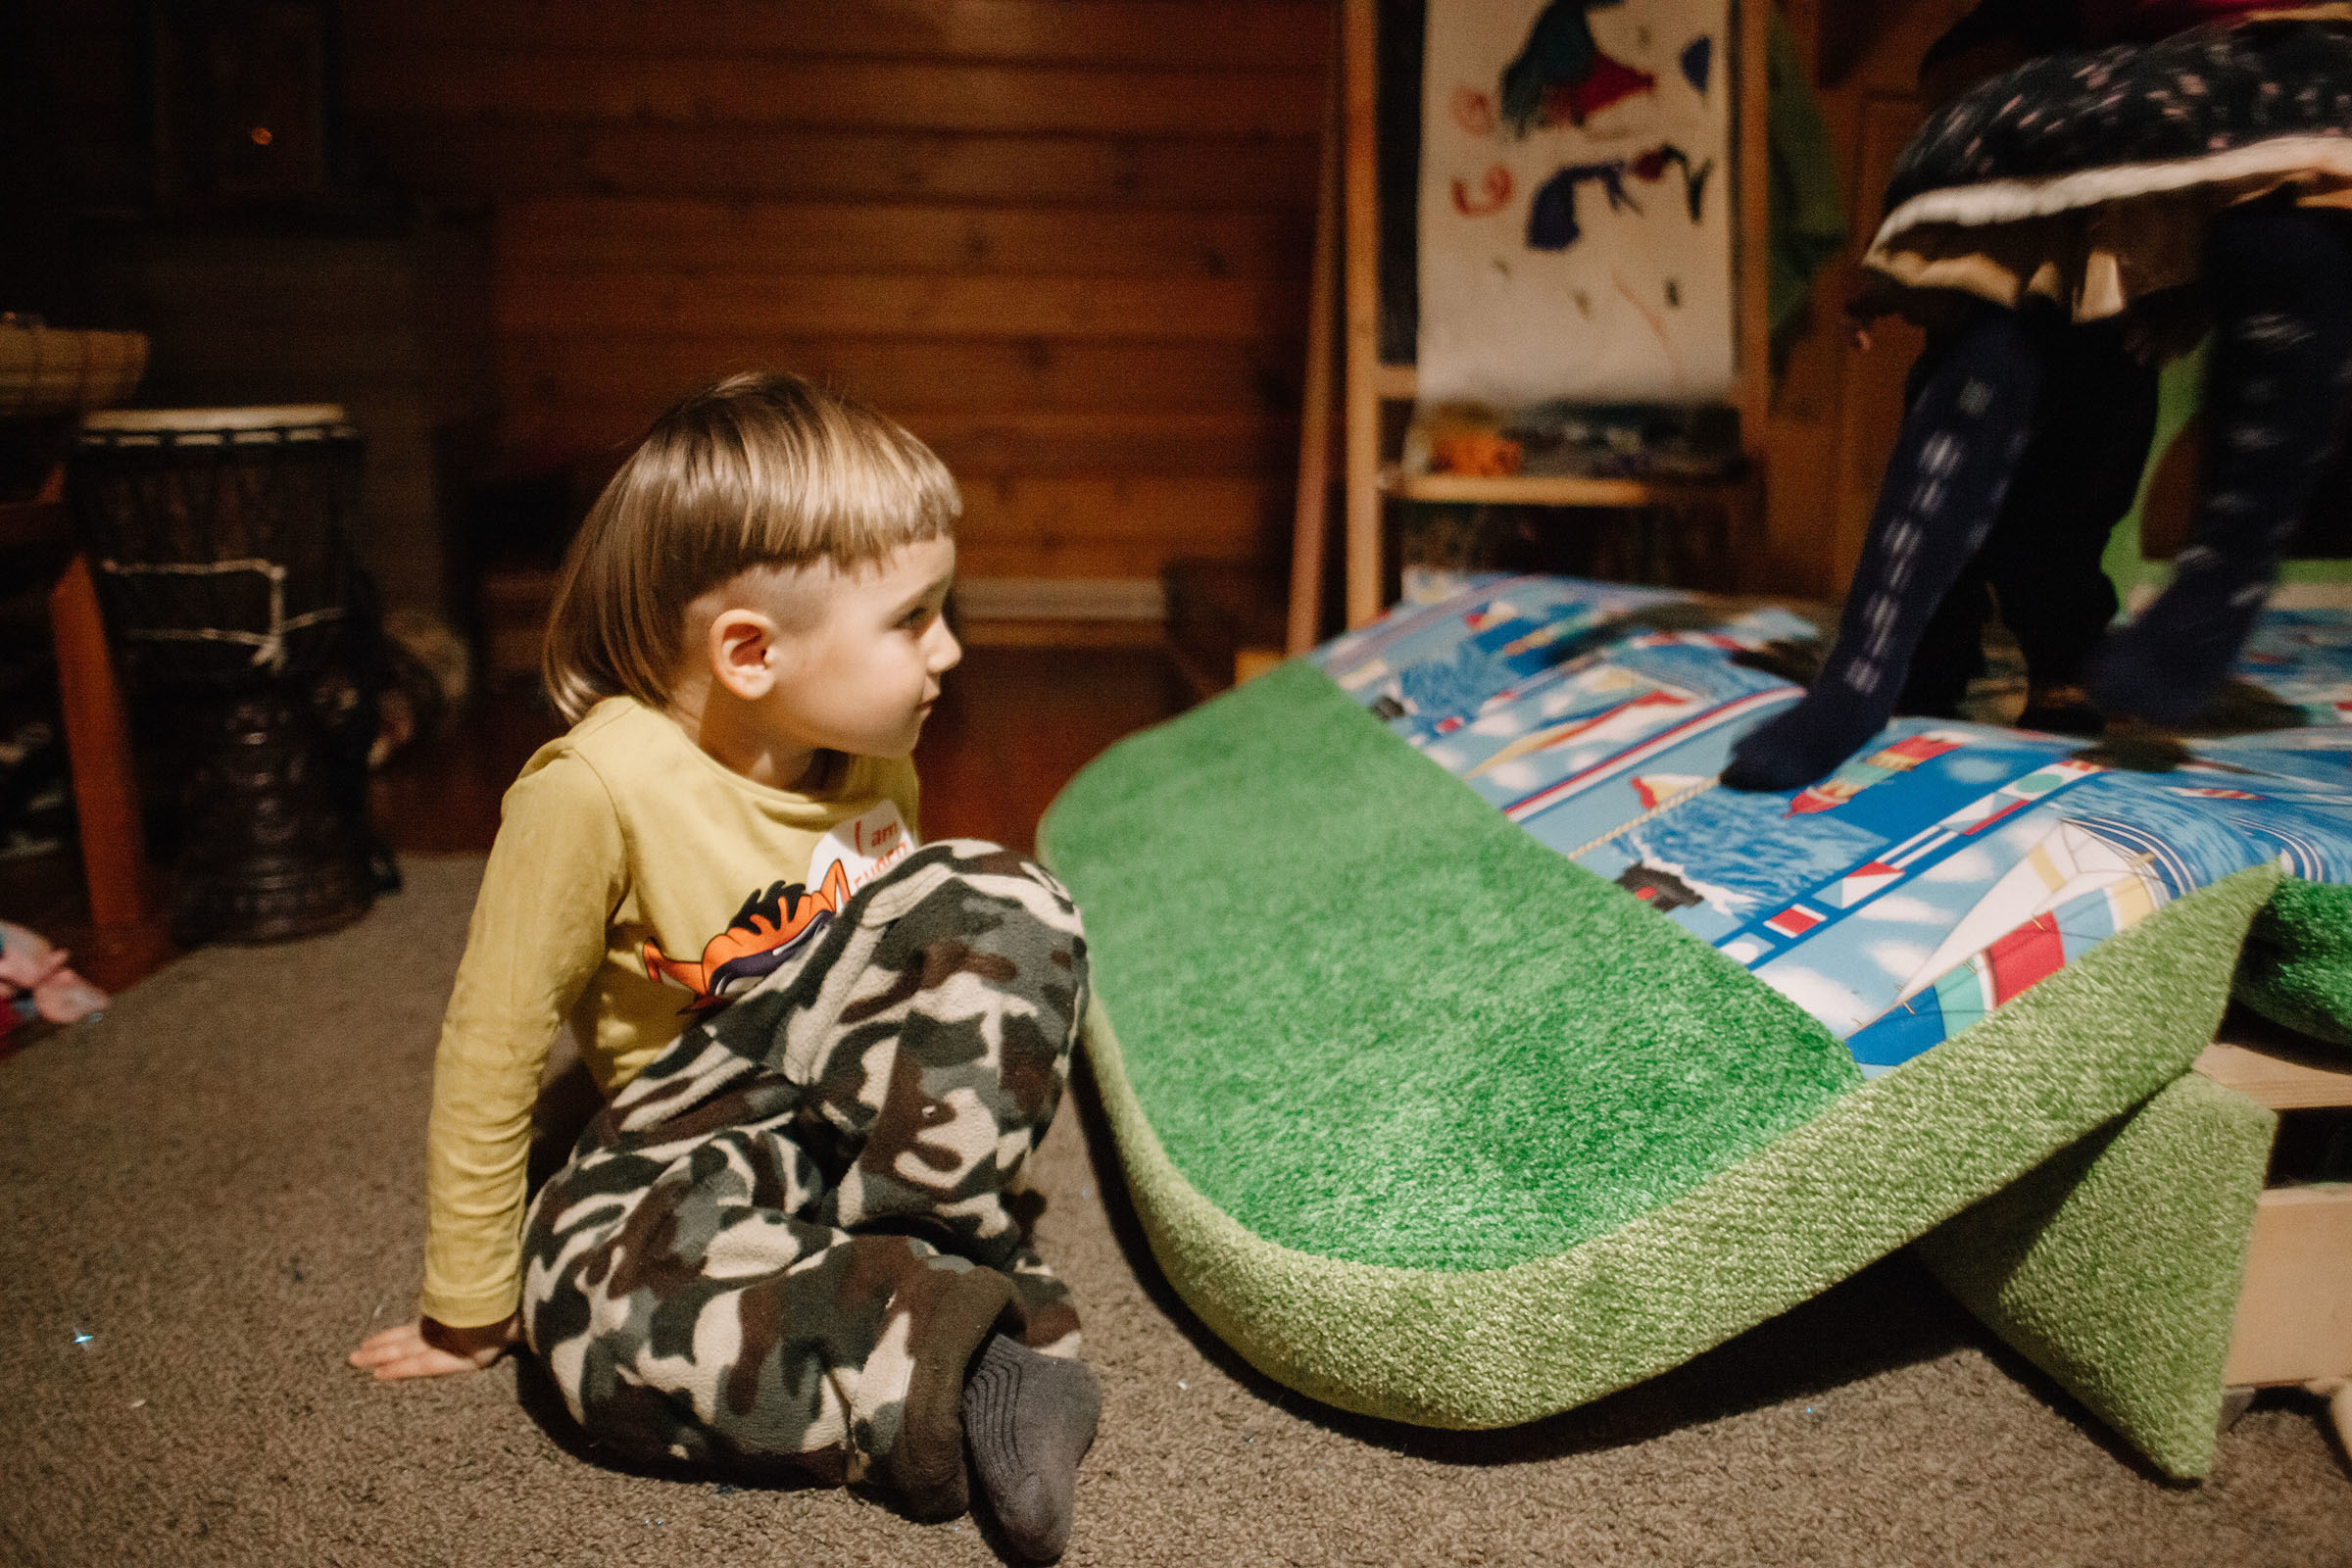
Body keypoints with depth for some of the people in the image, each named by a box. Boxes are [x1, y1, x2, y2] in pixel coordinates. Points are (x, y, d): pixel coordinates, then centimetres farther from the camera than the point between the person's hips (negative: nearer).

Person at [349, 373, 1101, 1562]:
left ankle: (904, 1260, -23)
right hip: (715, 1131, -3)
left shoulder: (870, 758, -4)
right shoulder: (594, 789, -21)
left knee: (1001, 904, -24)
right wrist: (468, 1308, -6)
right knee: (597, 1296, -35)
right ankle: (942, 1345, -28)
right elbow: (493, 1042, -13)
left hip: (881, 1105, 4)